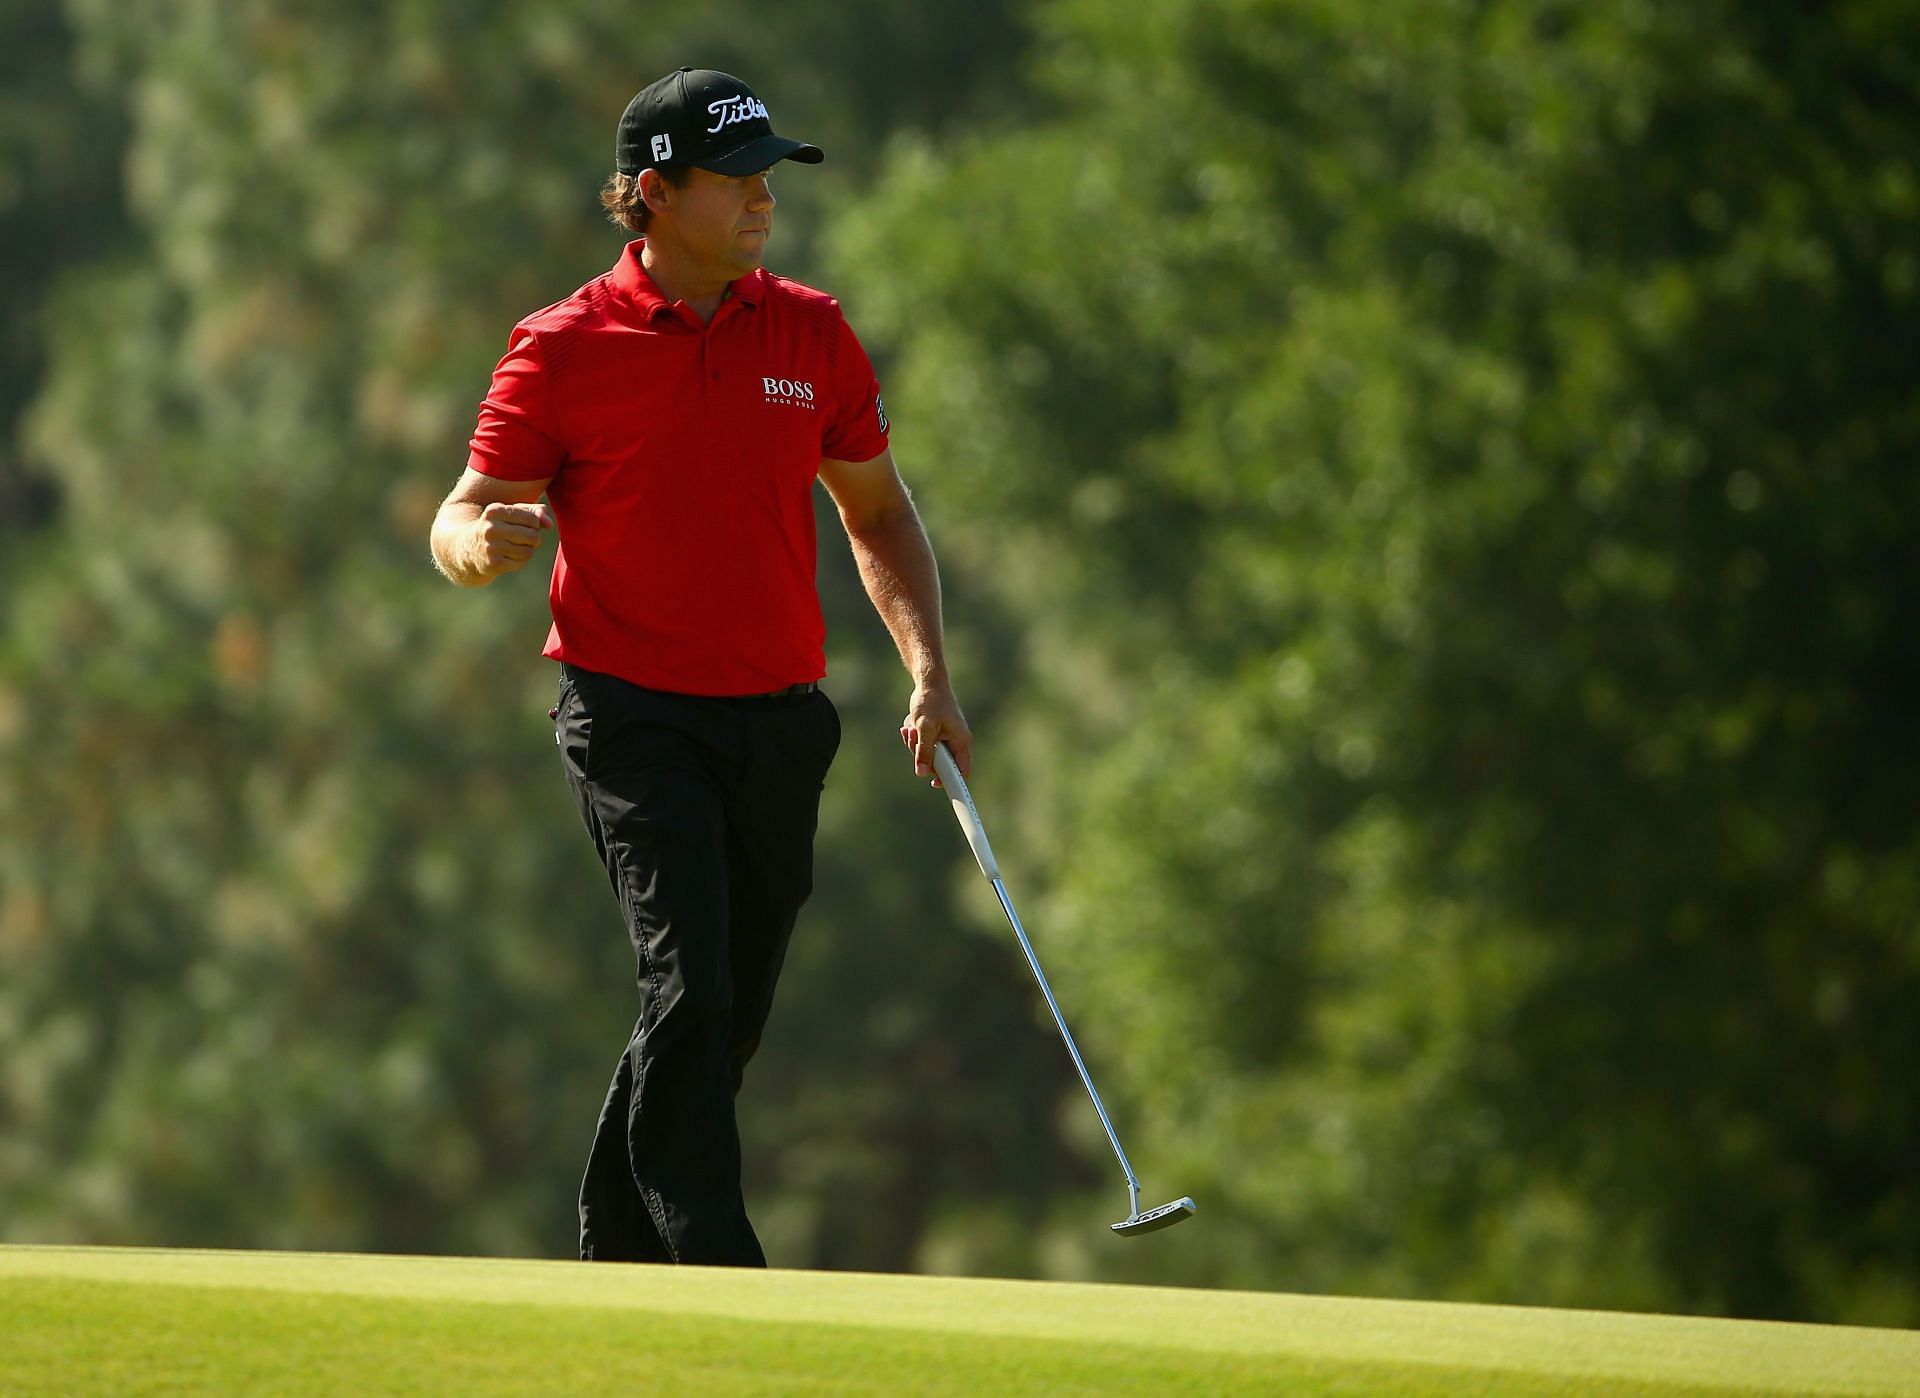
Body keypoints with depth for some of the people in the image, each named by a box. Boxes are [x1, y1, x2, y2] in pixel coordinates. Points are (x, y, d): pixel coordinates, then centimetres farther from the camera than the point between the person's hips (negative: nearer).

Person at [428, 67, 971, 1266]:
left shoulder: (813, 334, 7)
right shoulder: (565, 348, -4)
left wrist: (929, 671, 5)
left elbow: (877, 512, 17)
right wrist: (485, 542, -26)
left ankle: (615, 1271, 21)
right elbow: (461, 523, -1)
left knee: (729, 1017, 7)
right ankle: (717, 1269, -21)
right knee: (690, 990, -18)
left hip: (781, 719, 4)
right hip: (637, 718, -4)